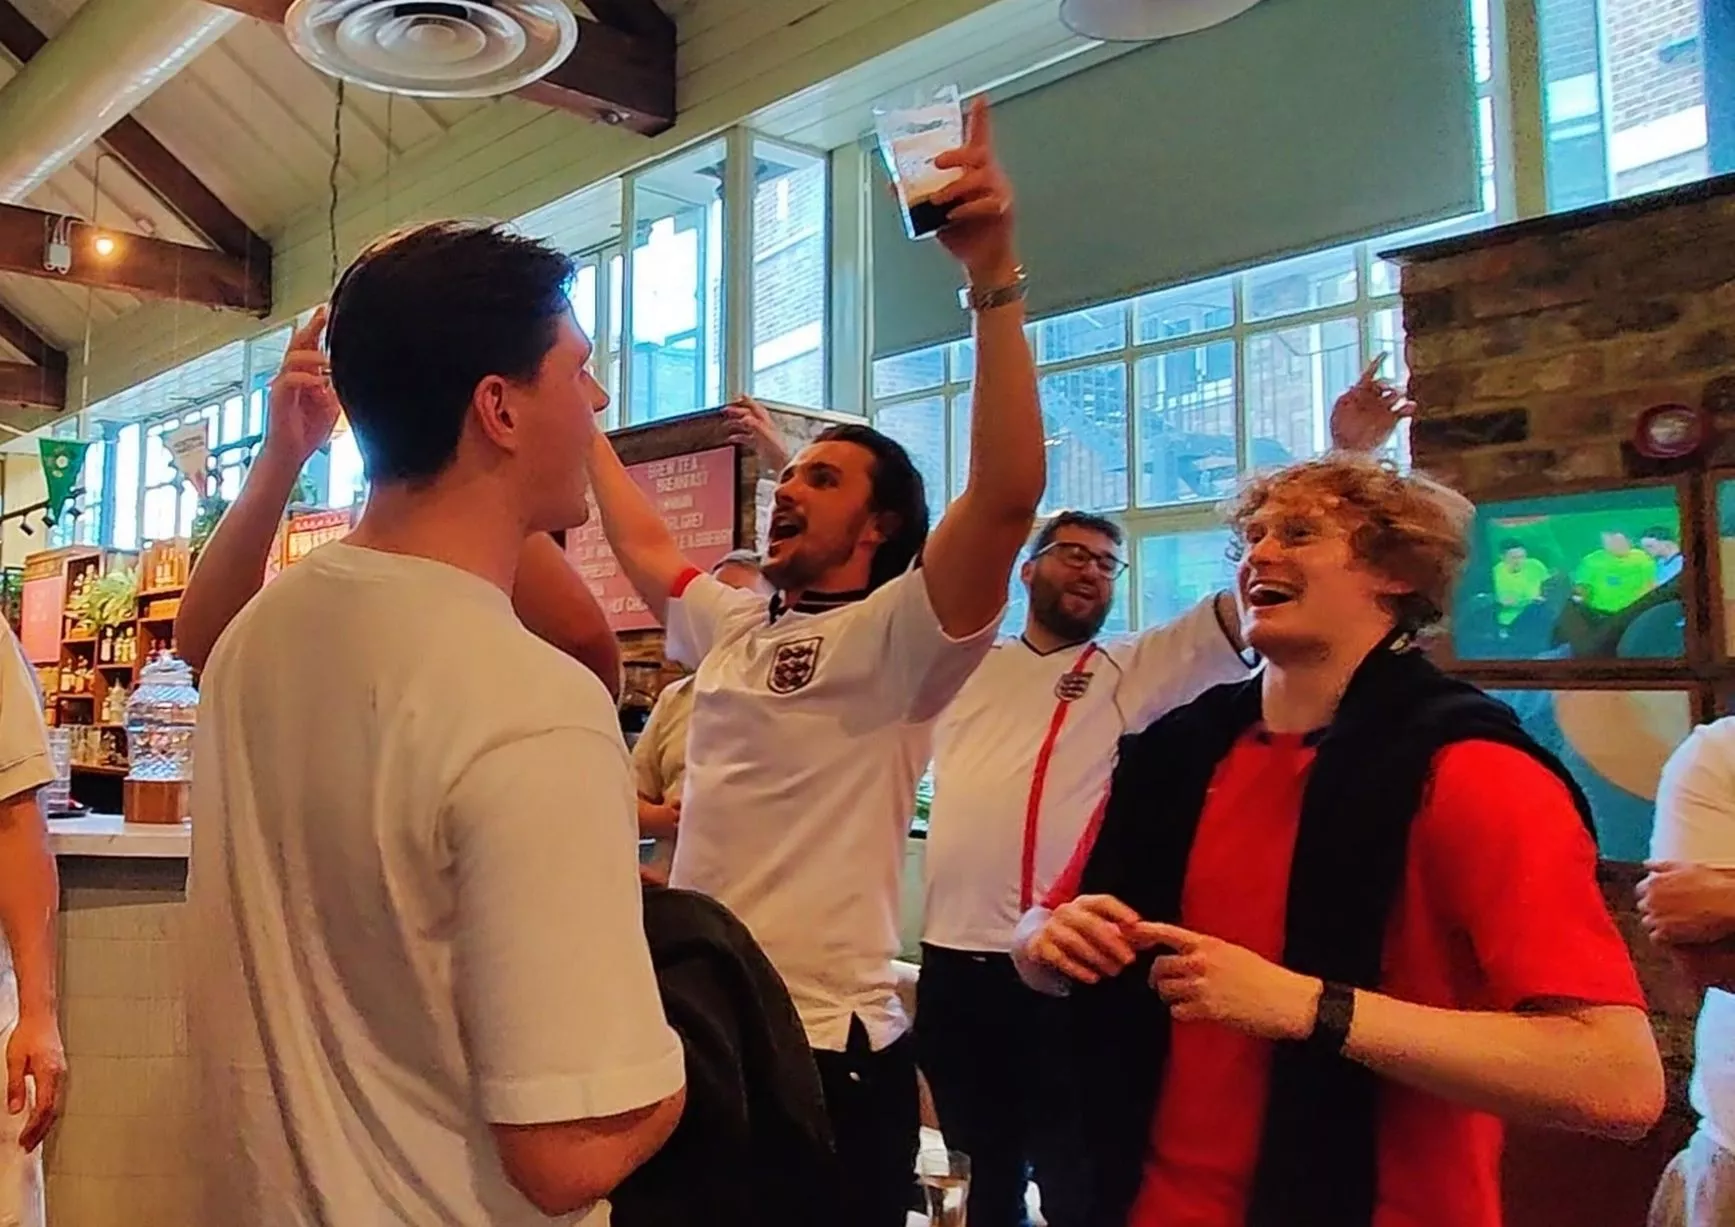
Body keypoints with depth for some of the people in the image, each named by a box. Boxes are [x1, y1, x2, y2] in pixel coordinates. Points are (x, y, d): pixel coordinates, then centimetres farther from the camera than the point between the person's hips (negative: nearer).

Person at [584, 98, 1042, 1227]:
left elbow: (1007, 498, -26)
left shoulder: (896, 639, -11)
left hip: (832, 1048, -7)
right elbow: (642, 544, 28)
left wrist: (995, 275, -29)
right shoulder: (729, 626, 11)